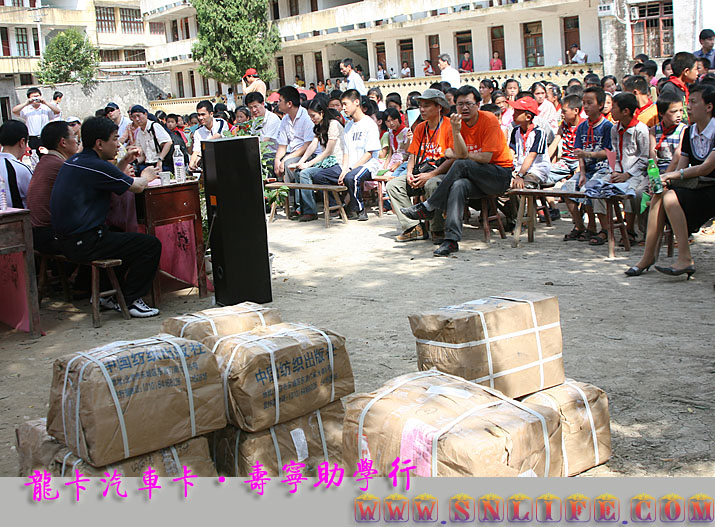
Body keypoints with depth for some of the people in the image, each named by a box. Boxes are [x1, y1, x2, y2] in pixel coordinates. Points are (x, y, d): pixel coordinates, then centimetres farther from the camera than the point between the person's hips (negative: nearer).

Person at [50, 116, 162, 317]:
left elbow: (109, 179, 29)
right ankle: (129, 300, 0)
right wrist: (147, 175, 15)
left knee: (126, 238, 31)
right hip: (83, 243, -10)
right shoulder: (95, 166, -17)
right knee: (151, 245, -8)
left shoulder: (74, 161, 13)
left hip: (66, 239, 10)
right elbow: (137, 186, -6)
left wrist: (125, 162, 19)